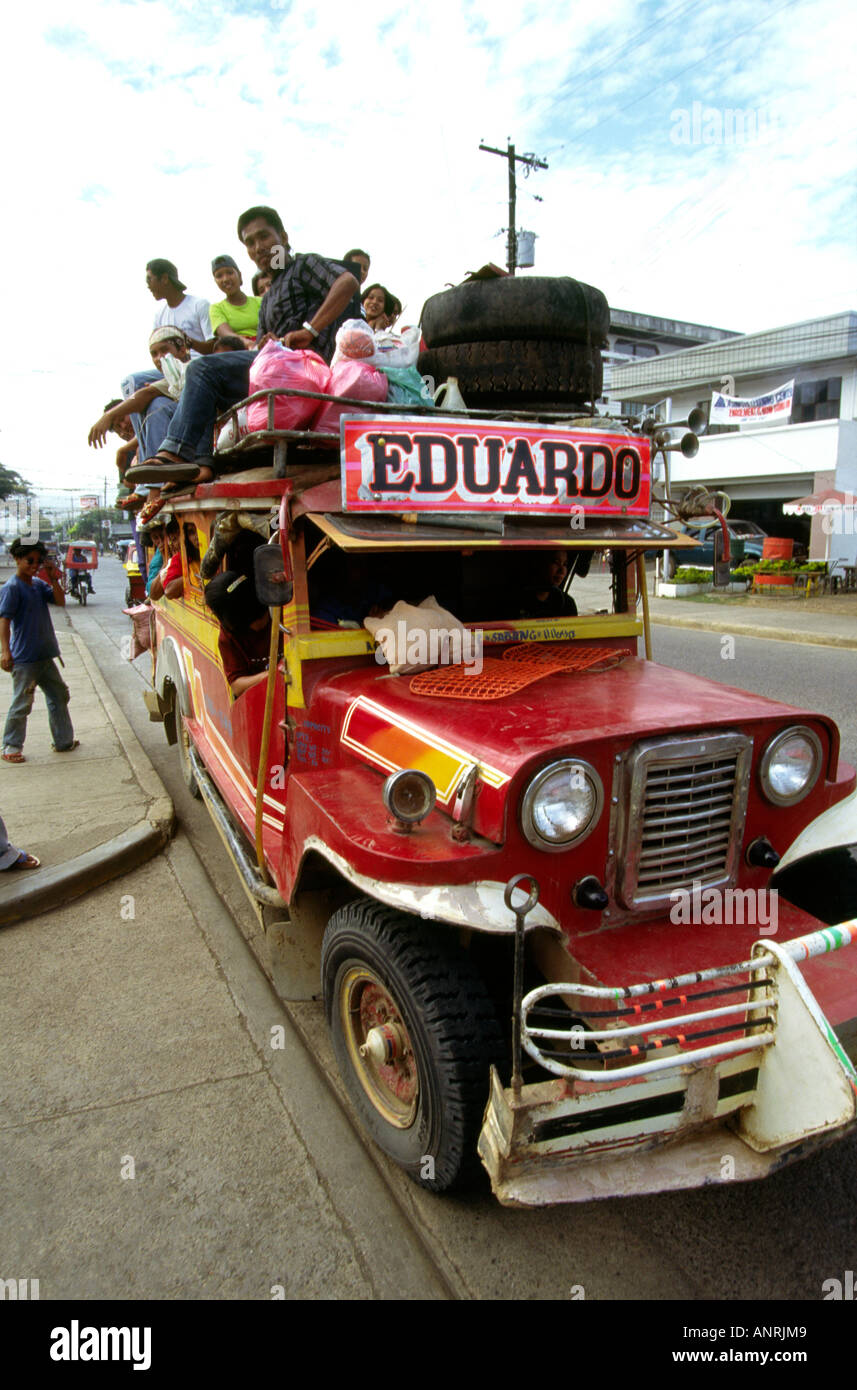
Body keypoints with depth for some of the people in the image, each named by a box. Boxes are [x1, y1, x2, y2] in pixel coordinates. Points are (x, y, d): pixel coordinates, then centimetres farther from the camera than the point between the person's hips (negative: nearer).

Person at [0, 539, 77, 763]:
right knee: (22, 703, 0)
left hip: (44, 656, 8)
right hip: (24, 659, -8)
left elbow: (61, 602, 7)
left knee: (59, 695, 15)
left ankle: (64, 741, 26)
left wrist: (54, 580, -7)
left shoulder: (38, 584, 8)